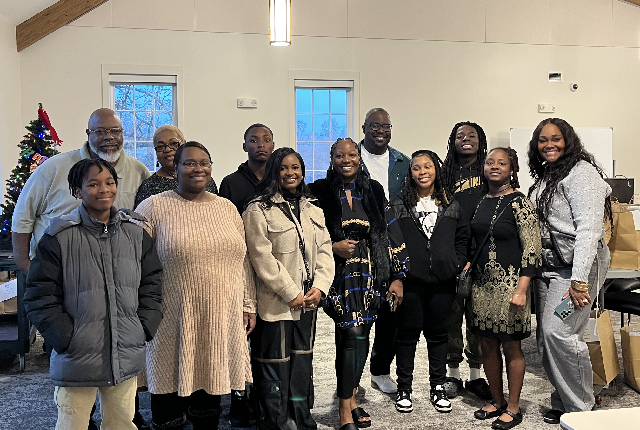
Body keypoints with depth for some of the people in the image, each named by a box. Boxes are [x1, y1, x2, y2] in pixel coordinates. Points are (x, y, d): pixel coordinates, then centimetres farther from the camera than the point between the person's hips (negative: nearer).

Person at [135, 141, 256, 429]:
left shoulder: (227, 208, 10)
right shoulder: (154, 207, -4)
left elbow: (243, 261, 12)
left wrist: (249, 306, 10)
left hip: (222, 319, 4)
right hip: (173, 321, -3)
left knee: (212, 387, 14)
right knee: (170, 391, 7)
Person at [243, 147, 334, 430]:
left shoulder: (313, 211, 12)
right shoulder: (259, 210, -8)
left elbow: (324, 251, 8)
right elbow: (263, 259, -14)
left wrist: (319, 288, -6)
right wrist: (291, 294, -14)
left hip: (307, 302, 6)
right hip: (275, 303, -6)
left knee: (303, 362, 15)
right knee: (275, 367, 3)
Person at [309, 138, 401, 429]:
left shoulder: (373, 190, 9)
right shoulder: (320, 191, -1)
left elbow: (387, 235, 10)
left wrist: (397, 277, 8)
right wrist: (334, 247, -15)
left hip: (368, 272, 4)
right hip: (339, 272, -4)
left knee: (360, 337, 8)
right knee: (353, 334, -12)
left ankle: (350, 398, 25)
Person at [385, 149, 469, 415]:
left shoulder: (451, 205, 9)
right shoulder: (398, 205, 1)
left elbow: (462, 236, 15)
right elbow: (389, 239, -3)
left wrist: (458, 263, 2)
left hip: (442, 281, 2)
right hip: (409, 280, -2)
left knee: (438, 333, 12)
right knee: (408, 333, 6)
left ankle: (438, 388, 25)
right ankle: (404, 389, 19)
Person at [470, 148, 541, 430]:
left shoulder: (519, 203, -8)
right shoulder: (481, 202, 10)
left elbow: (532, 249, -12)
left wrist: (521, 290, -19)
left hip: (509, 284, -6)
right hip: (482, 284, 6)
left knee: (511, 346, 4)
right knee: (487, 345, 12)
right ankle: (497, 402, 27)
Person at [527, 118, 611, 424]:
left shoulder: (580, 172, -9)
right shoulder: (543, 177, 17)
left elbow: (589, 227, -18)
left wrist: (579, 279, -24)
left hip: (576, 265, -8)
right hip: (547, 266, 8)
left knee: (559, 332, -16)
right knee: (546, 336, 7)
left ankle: (580, 409, 1)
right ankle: (562, 403, 21)